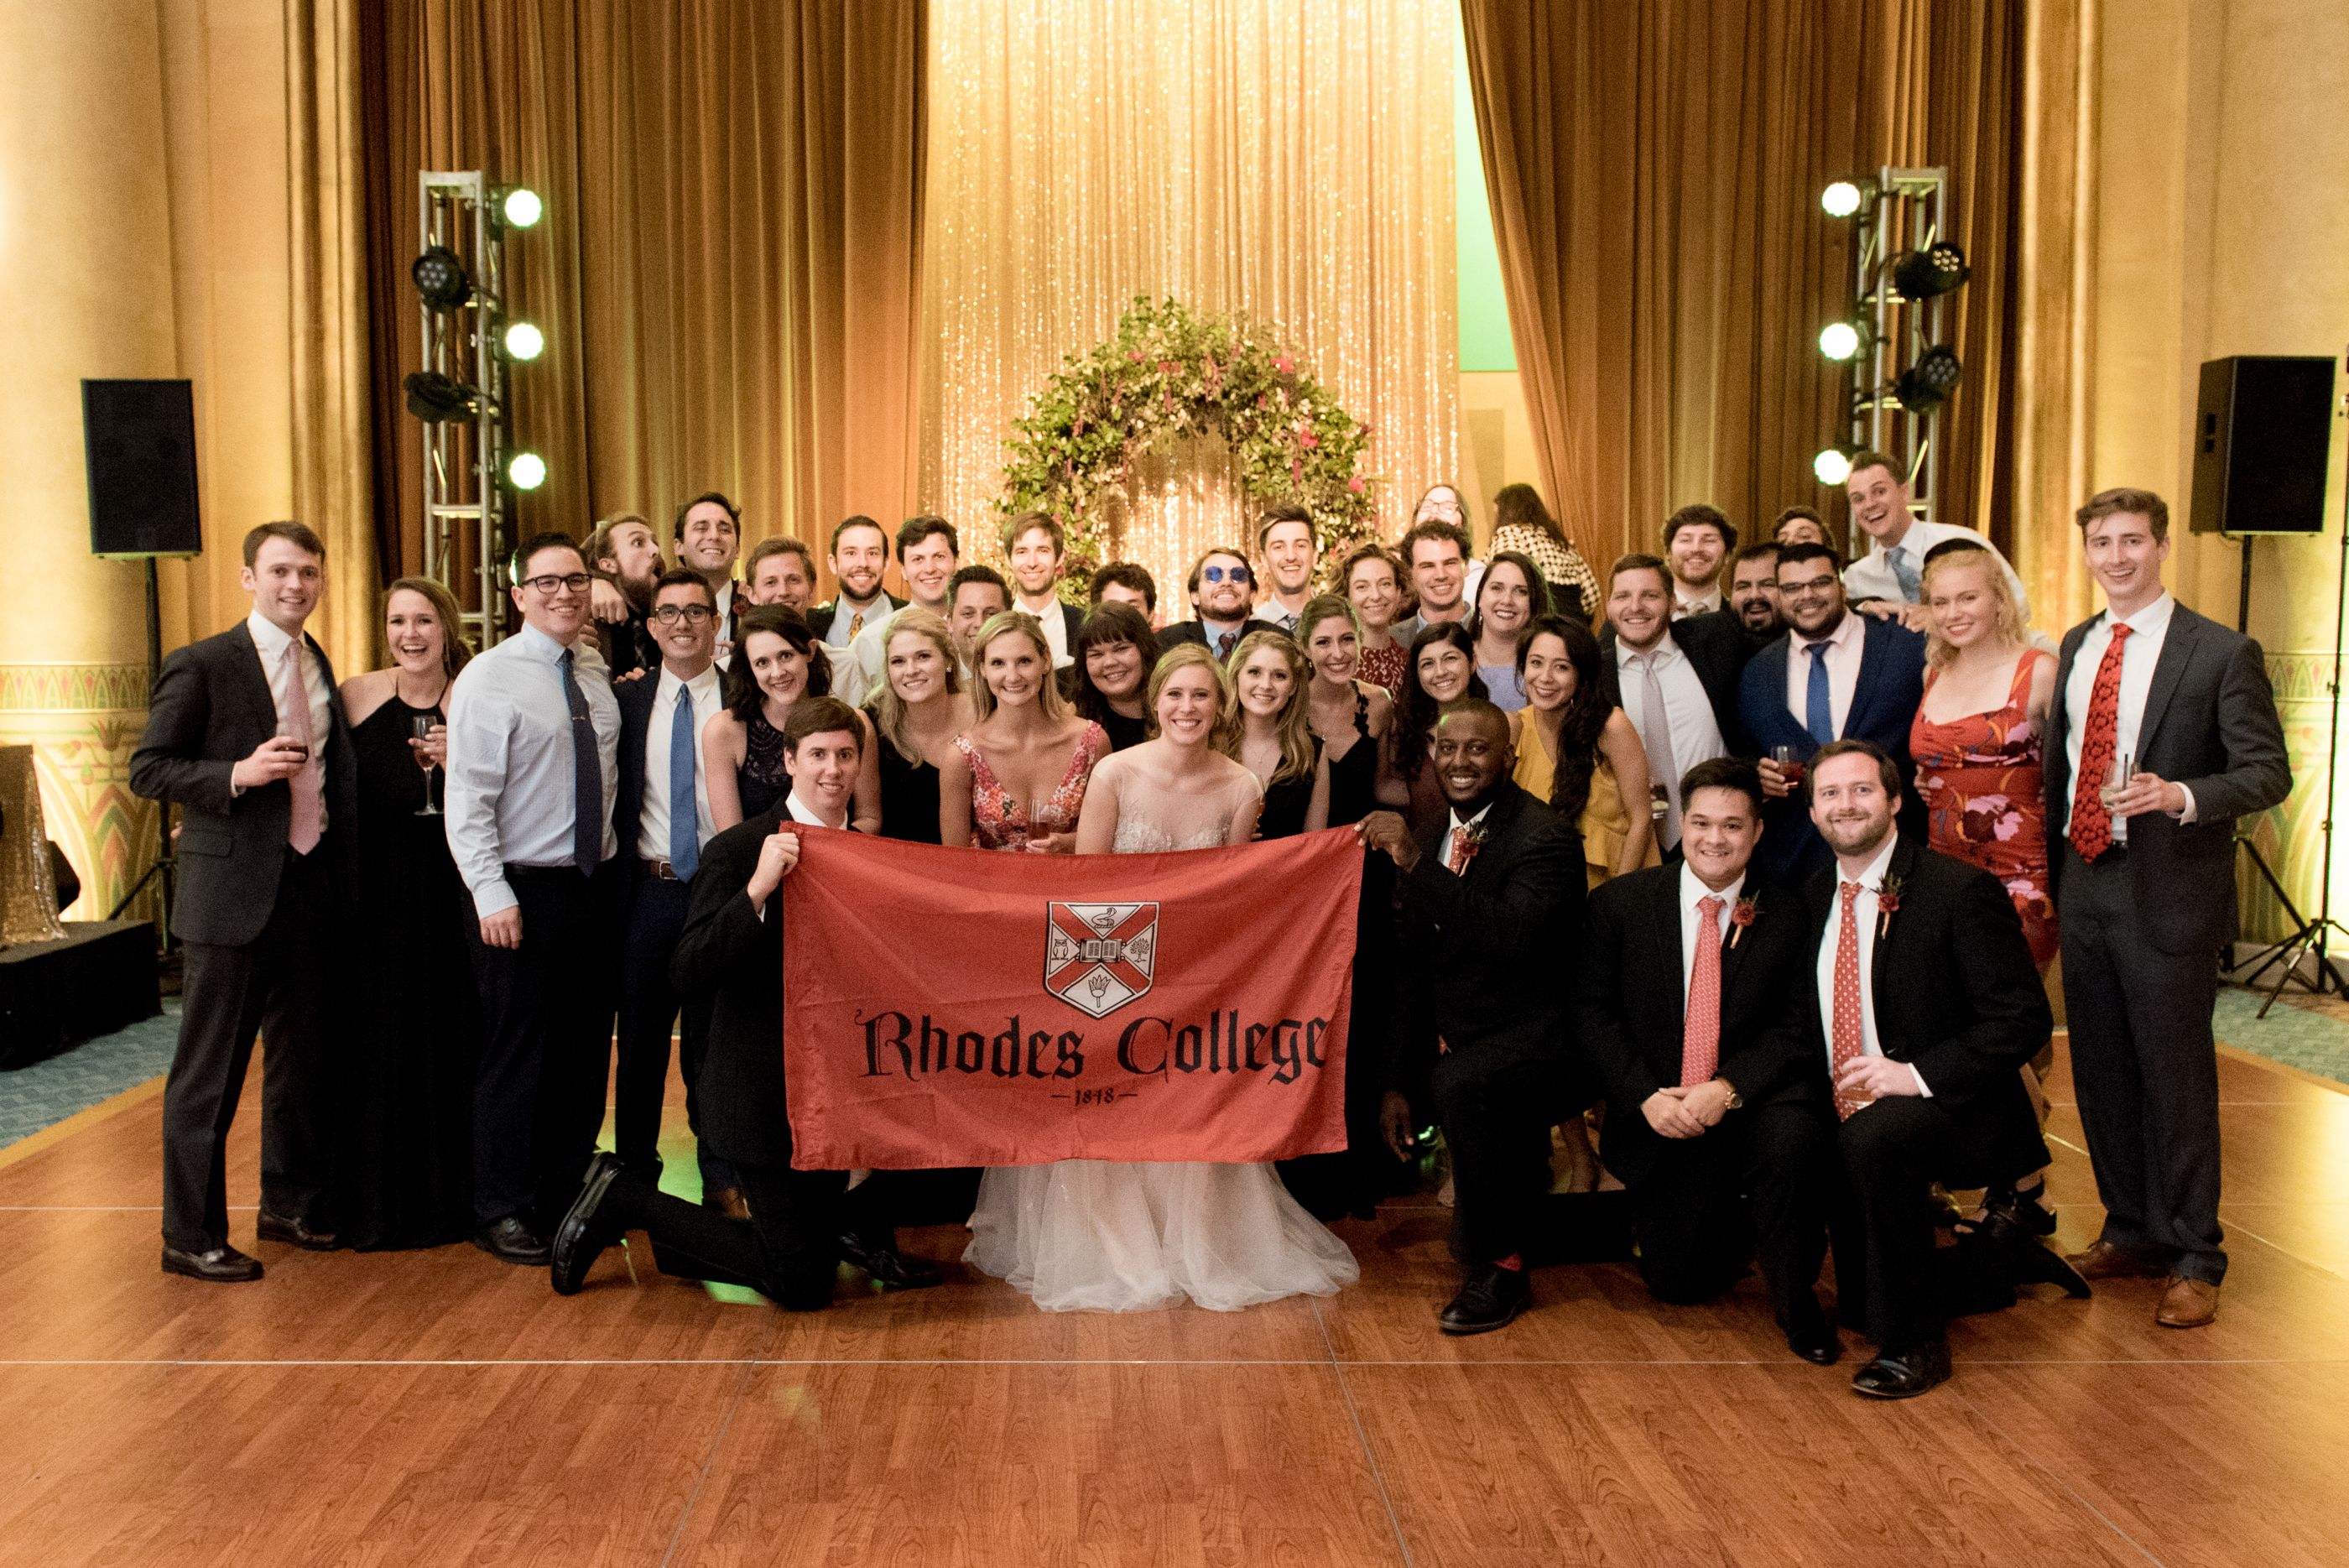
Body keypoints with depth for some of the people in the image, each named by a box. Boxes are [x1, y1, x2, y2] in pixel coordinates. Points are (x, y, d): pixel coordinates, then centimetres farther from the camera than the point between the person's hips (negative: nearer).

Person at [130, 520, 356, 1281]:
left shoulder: (319, 666, 13)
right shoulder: (200, 665, -8)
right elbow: (148, 769, -9)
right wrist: (238, 774, -23)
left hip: (312, 886, 7)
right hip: (234, 891, -7)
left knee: (303, 1056, 16)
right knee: (209, 1072, 1)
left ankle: (291, 1204, 31)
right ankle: (191, 1236, 12)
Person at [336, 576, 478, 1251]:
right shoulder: (356, 694, -1)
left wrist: (457, 765, -15)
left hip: (448, 897, 1)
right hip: (376, 897, 0)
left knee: (448, 1037, 5)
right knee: (377, 1045, 6)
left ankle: (448, 1195, 19)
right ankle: (373, 1201, 19)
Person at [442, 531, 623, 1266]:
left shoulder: (596, 675, 9)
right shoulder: (490, 676, -9)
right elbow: (468, 798, -14)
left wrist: (611, 869, 8)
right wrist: (492, 894, -19)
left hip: (594, 886, 6)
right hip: (524, 892, -6)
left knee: (586, 1048, 12)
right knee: (517, 1053, 1)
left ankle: (566, 1195, 26)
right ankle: (502, 1211, 15)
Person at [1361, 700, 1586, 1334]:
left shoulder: (1546, 838, -14)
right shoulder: (1428, 838, 8)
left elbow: (1510, 938, -32)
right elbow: (1416, 969, 12)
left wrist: (1417, 864, -35)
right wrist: (1400, 1082, 9)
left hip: (1535, 1039, -8)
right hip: (1457, 1044, 9)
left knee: (1459, 1085, -32)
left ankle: (1500, 1267, -14)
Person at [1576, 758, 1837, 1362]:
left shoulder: (1787, 916, -3)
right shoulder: (1618, 903, -2)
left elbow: (1796, 1028, -5)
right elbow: (1592, 1012, -2)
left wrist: (1727, 1089, -21)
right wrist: (1646, 1095, -15)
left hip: (1752, 1100, -1)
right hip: (1659, 1112, 1)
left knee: (1795, 1138, -35)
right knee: (1679, 1282, -1)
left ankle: (1794, 1296, -9)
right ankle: (1735, 1218, 35)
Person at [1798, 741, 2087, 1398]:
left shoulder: (1959, 890, -12)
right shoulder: (1815, 897, 7)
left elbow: (2025, 1018, -17)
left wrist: (1920, 1074, -25)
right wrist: (1824, 1094, -1)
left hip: (1950, 1109, -6)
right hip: (1851, 1124, 7)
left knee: (1872, 1138, -40)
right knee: (1859, 1306, 9)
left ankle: (1914, 1343, -22)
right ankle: (2002, 1258, 35)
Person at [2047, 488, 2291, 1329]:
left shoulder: (2221, 653, -7)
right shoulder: (2075, 647, 11)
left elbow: (2268, 774, -9)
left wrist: (2179, 795, -26)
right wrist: (2051, 871, 11)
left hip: (2168, 893, -6)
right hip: (2084, 882, 6)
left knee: (2175, 1074, 2)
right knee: (2100, 1070, 14)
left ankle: (2194, 1259, 16)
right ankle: (2132, 1230, 30)